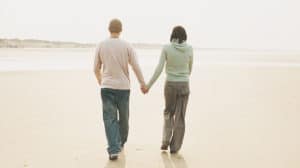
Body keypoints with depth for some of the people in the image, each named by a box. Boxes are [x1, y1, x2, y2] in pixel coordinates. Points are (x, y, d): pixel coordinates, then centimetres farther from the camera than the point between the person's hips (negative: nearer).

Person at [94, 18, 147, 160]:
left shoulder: (101, 45, 0)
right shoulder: (127, 46, -3)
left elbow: (96, 69, 8)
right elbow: (136, 67, -3)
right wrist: (142, 83, 11)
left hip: (107, 87, 0)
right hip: (123, 87, 0)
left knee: (110, 119, -2)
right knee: (123, 117, 18)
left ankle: (113, 150, -14)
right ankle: (121, 142, 36)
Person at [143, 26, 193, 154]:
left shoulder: (166, 48, -7)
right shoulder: (189, 49, -1)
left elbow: (159, 69, -12)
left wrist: (148, 85, -7)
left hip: (170, 85, 0)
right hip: (184, 85, 0)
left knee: (168, 112, 21)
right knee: (180, 116, 8)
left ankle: (166, 141, 15)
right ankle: (174, 147, 9)